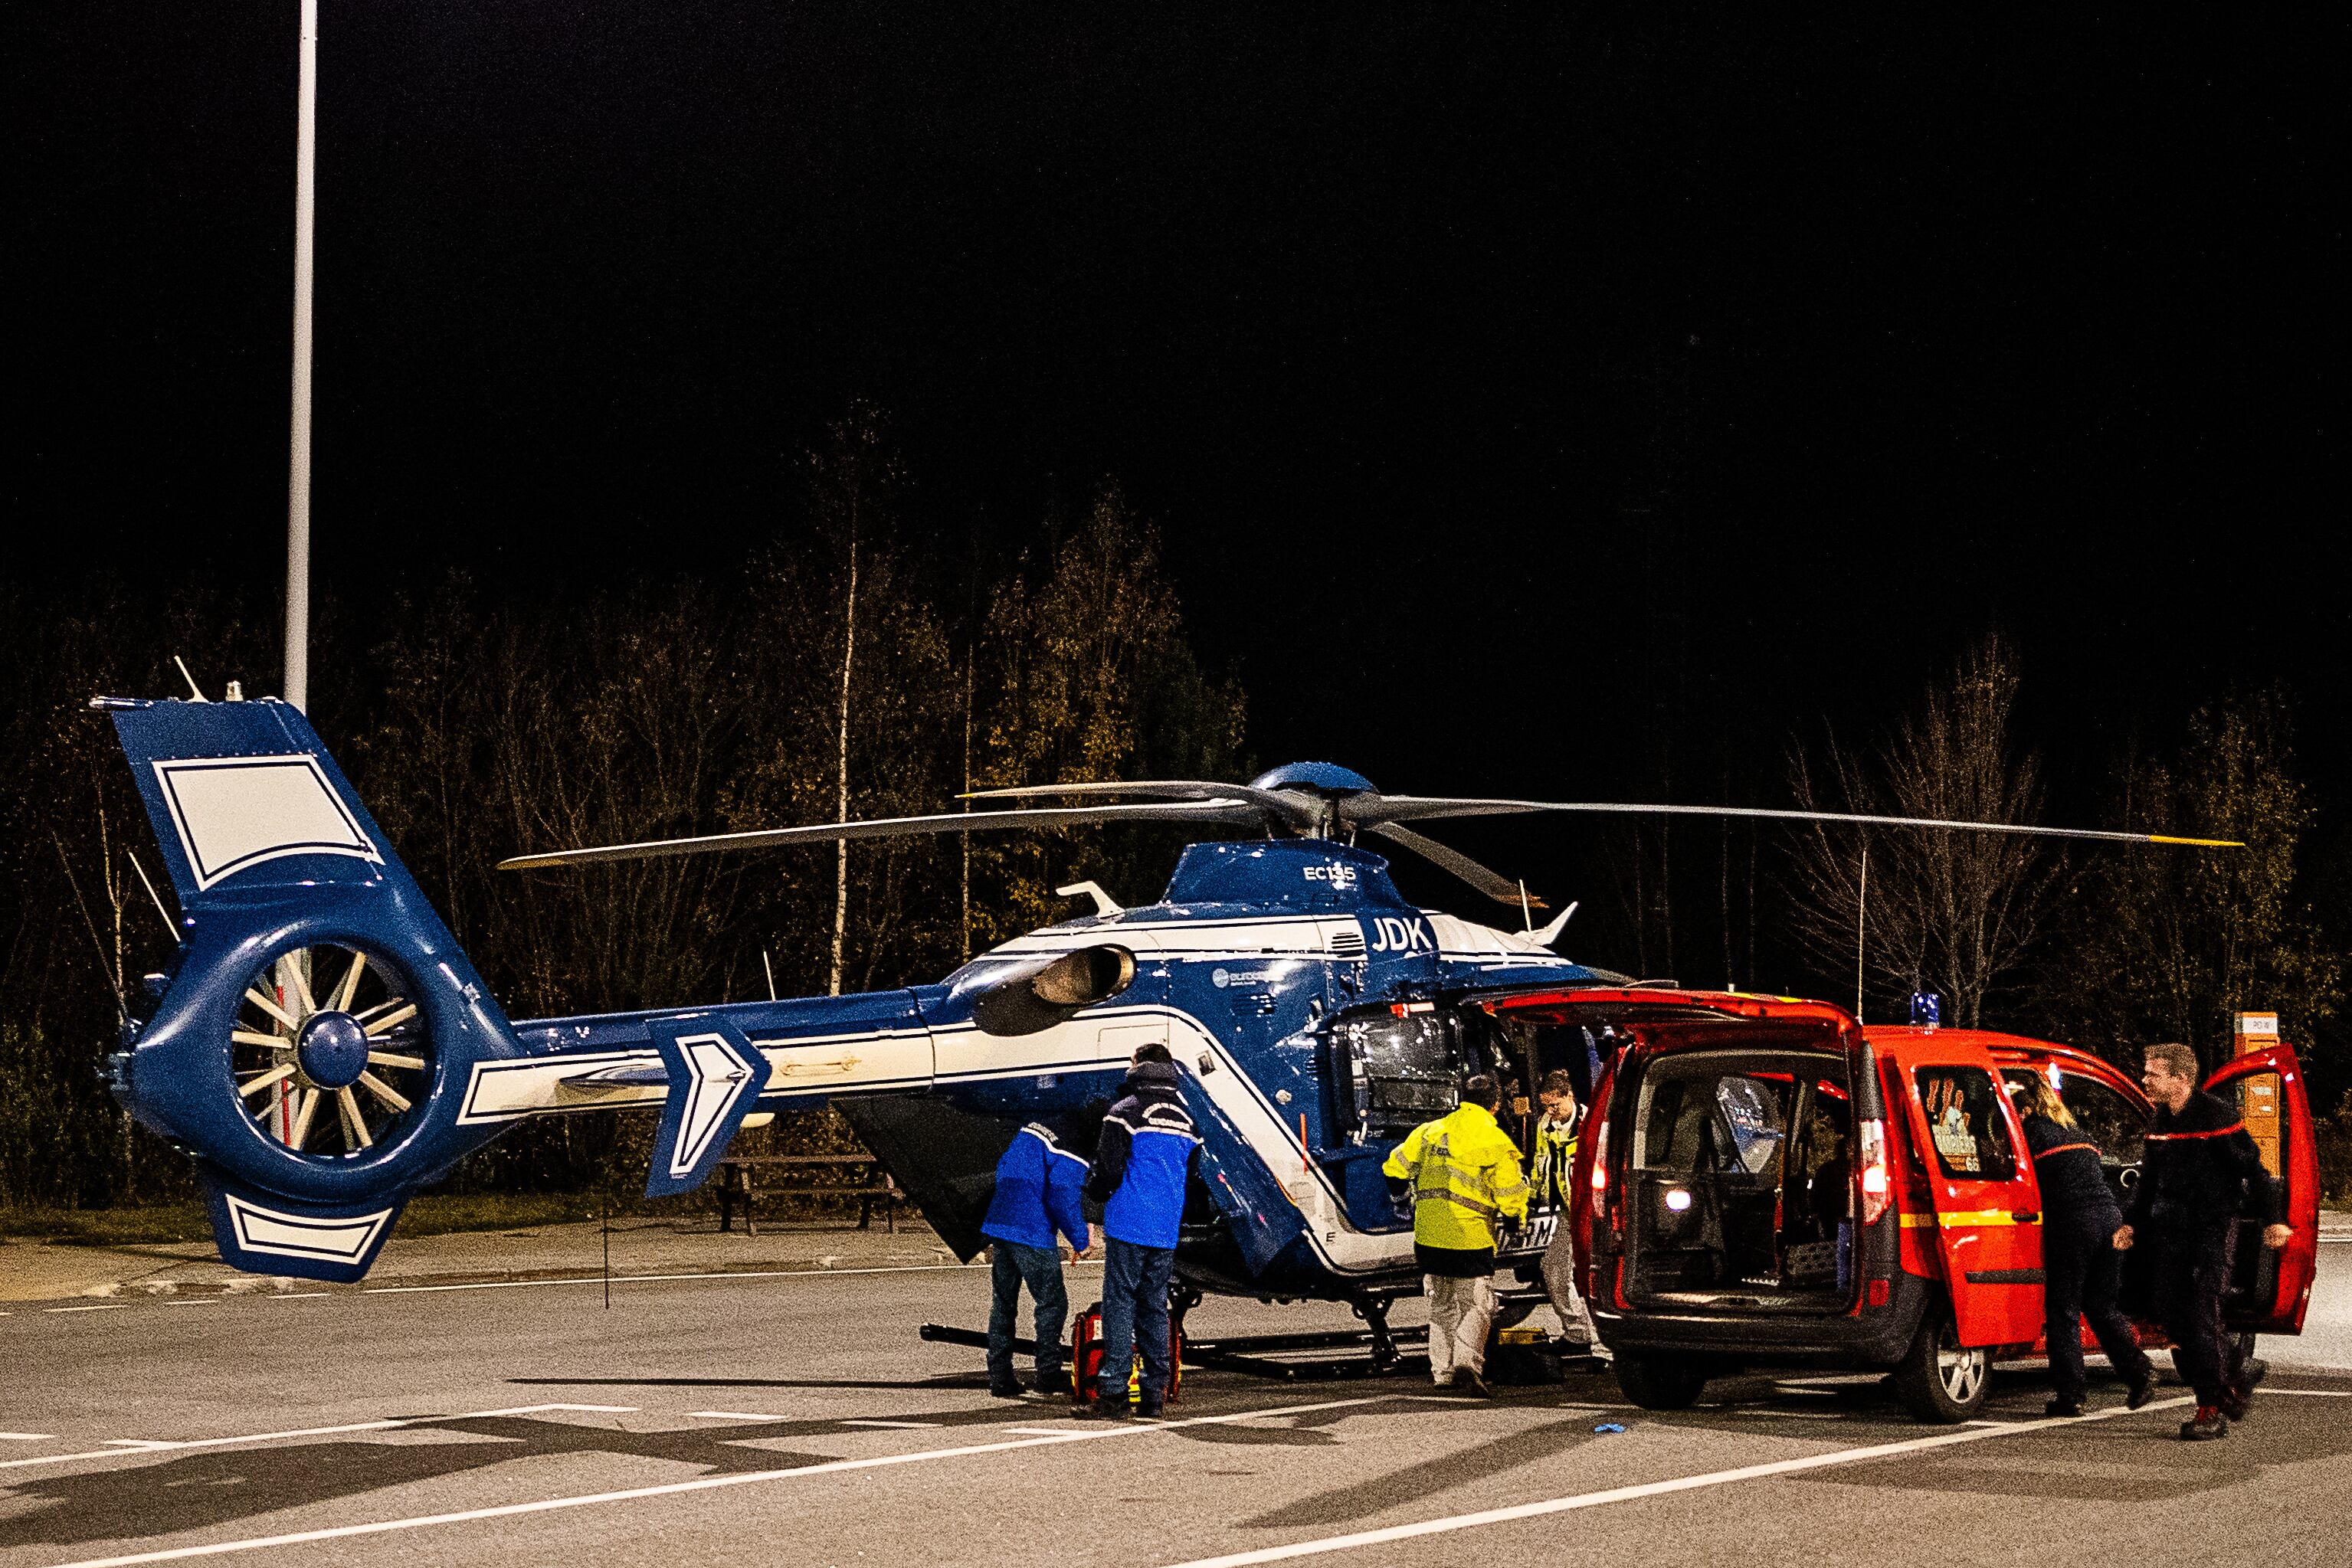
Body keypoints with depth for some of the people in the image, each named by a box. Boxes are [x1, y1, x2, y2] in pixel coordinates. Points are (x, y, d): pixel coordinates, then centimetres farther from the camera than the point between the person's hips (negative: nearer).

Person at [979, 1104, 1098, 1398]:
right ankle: (1049, 1376, 5)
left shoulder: (1031, 1130, 15)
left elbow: (1003, 1169, 23)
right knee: (1053, 1302, 4)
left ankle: (1000, 1378, 15)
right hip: (1034, 1235, -8)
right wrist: (1080, 1240, -2)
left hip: (998, 1225, 8)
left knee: (1003, 1302, 13)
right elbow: (1064, 1200, -18)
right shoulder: (1071, 1157, -12)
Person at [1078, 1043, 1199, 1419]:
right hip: (1167, 1231, 6)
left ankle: (1114, 1395, -9)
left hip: (1129, 1223, -6)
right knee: (1155, 1307, 12)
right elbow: (1192, 1173, 21)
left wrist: (1095, 1196, 9)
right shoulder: (1186, 1118, 13)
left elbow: (1108, 1167, -11)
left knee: (1119, 1304, -4)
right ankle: (1155, 1394, 11)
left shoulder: (1126, 1111, -8)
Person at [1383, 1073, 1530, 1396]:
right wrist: (1515, 1217, 13)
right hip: (1471, 1236, -4)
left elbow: (1395, 1169, 10)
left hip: (1428, 1234, 4)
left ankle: (1442, 1370, 19)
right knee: (1476, 1305, 2)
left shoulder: (1430, 1131, 4)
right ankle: (1467, 1361, -19)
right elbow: (1511, 1199, -8)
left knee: (1441, 1304, 18)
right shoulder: (1496, 1143, -8)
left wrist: (1403, 1192, 30)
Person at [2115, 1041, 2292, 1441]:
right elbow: (2149, 1178, 22)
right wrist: (2131, 1222, 15)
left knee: (2201, 1315, -11)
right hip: (2172, 1233, 7)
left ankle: (2212, 1411, -4)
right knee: (2169, 1313, 3)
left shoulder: (2216, 1115, -10)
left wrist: (2273, 1218, -9)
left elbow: (2252, 1167, -8)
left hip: (2213, 1230, -7)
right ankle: (2237, 1374, 22)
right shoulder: (2161, 1122, 11)